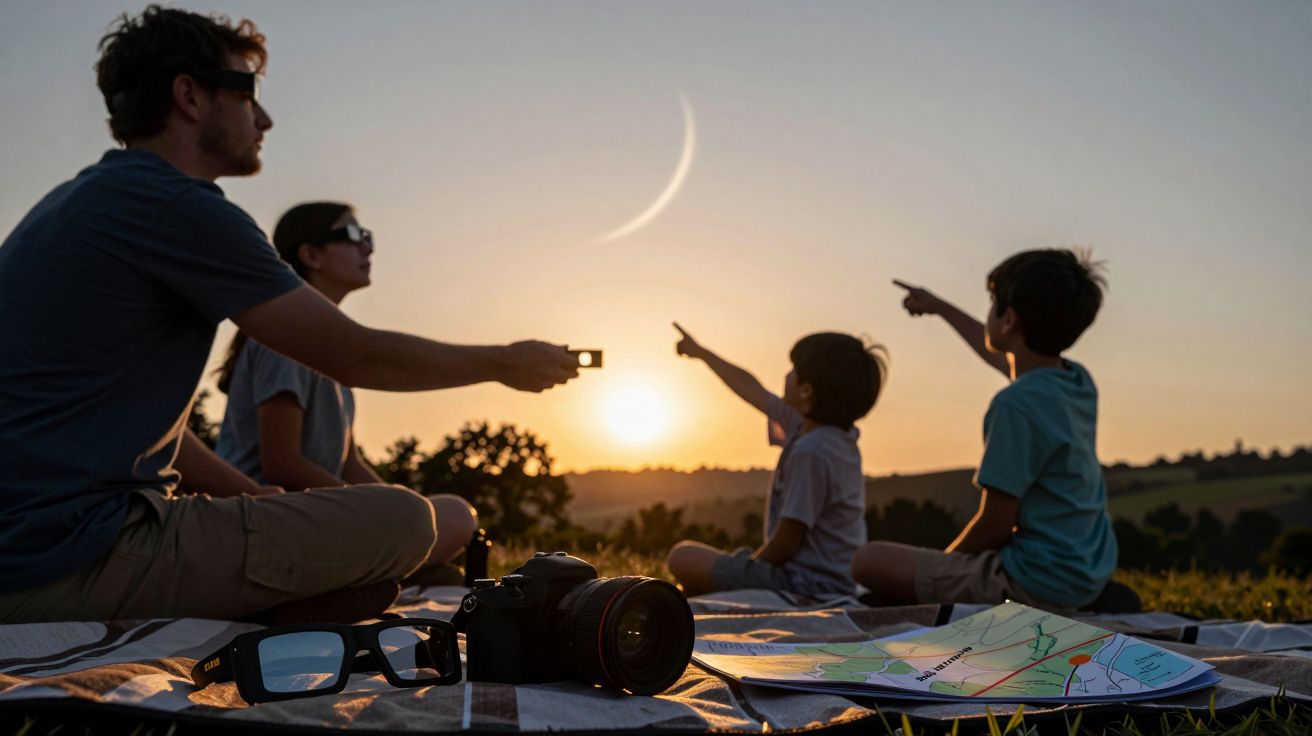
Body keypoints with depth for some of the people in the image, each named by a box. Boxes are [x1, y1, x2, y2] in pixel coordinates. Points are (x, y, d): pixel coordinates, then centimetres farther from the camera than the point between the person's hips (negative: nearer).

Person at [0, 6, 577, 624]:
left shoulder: (80, 201, 18)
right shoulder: (177, 207, -13)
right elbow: (354, 357, -10)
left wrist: (249, 493, 18)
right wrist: (505, 363, 4)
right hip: (71, 560, -11)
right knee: (403, 519, -14)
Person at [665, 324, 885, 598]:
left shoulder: (809, 451, -24)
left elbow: (785, 543, -21)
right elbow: (753, 391, 19)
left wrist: (746, 569, -2)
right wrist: (700, 352, 30)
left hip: (809, 584, -10)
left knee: (683, 556, -5)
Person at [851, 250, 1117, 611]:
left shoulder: (1017, 404, -22)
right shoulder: (1079, 381, 5)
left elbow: (994, 526, -19)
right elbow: (999, 355, 28)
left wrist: (942, 563, 0)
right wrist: (939, 307, 40)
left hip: (1039, 584, -9)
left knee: (868, 561, -8)